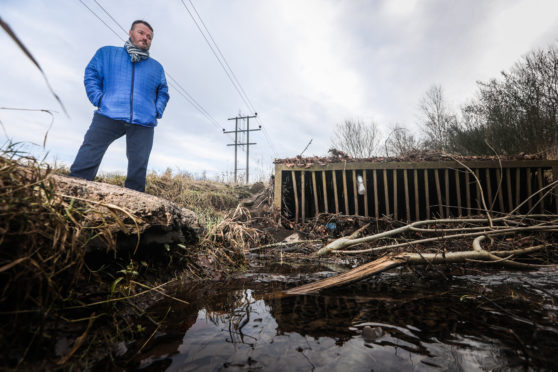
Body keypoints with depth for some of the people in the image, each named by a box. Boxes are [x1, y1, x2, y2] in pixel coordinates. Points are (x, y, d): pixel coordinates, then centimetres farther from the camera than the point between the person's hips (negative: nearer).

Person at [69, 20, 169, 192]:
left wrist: (157, 111, 5)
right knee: (86, 159, -10)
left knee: (138, 169, -3)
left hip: (143, 122, 1)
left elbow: (163, 92, 23)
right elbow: (91, 74, 14)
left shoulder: (156, 67, 25)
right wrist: (98, 99, -2)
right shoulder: (107, 53, 20)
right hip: (108, 116, -1)